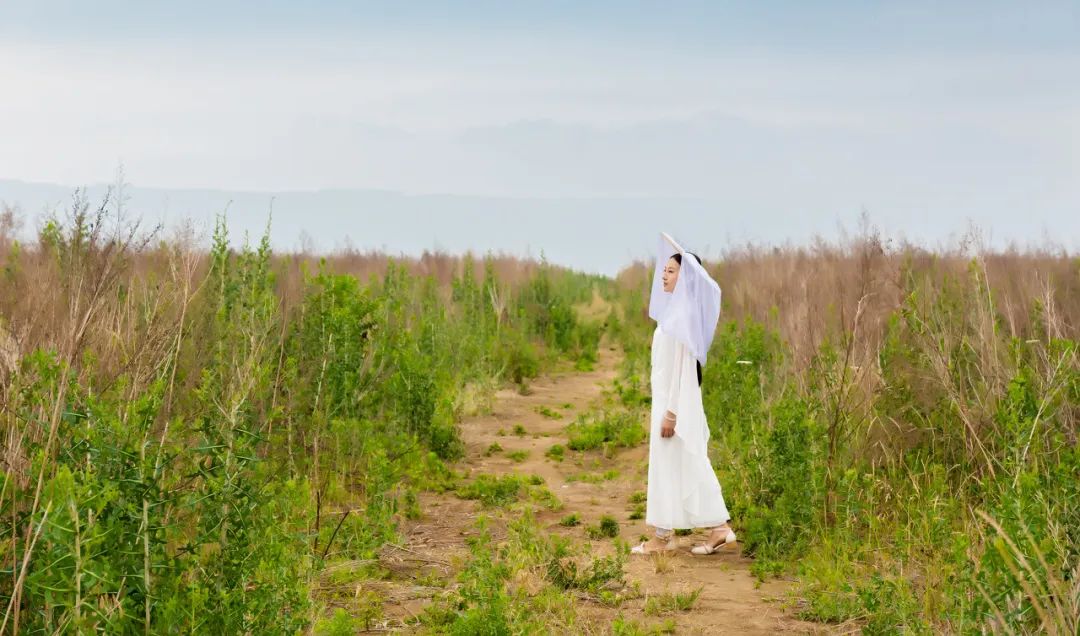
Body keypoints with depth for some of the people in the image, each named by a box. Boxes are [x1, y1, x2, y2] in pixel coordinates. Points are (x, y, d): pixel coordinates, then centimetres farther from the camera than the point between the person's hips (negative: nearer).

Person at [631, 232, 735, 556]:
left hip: (676, 401, -9)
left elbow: (682, 366, -19)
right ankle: (719, 527, 14)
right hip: (669, 398, 9)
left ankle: (664, 536, 5)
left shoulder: (683, 314, -16)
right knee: (689, 466, 10)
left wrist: (670, 412, -19)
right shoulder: (675, 310, 11)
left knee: (668, 466, -2)